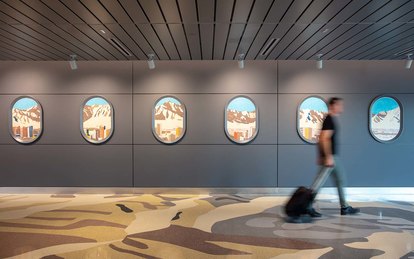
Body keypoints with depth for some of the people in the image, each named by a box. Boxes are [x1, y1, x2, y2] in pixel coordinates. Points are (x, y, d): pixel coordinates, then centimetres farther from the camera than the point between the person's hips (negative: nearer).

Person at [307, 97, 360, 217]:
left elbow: (321, 139, 19)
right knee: (319, 182, -7)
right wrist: (328, 157, -26)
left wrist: (321, 156, 20)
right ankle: (307, 206, 0)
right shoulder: (330, 119, -15)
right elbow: (325, 139, -24)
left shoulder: (331, 119, 15)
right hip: (330, 156, -11)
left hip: (333, 156, 11)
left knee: (340, 180, 16)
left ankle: (345, 207, 25)